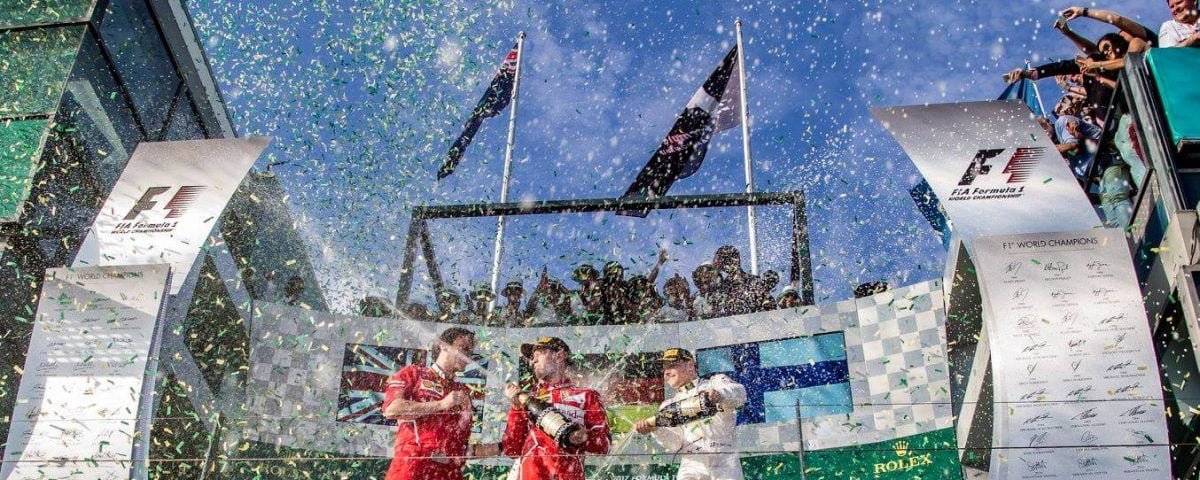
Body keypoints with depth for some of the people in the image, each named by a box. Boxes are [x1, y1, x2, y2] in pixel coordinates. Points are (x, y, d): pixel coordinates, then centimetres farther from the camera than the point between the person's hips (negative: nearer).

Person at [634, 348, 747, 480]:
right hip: (691, 467, 2)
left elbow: (739, 393, -9)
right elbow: (675, 444, 7)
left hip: (725, 465, -2)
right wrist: (654, 429, -14)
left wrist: (719, 394, -32)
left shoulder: (716, 382, 13)